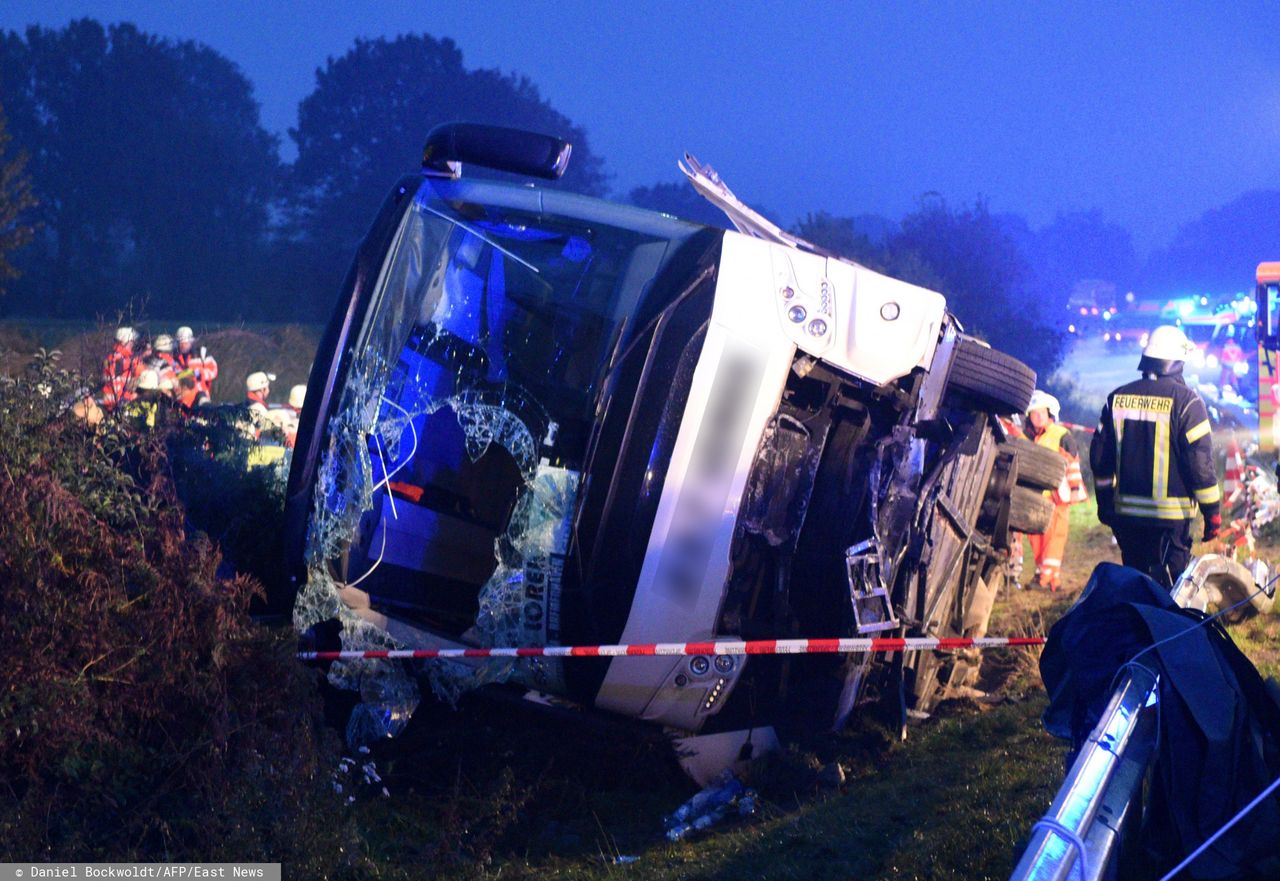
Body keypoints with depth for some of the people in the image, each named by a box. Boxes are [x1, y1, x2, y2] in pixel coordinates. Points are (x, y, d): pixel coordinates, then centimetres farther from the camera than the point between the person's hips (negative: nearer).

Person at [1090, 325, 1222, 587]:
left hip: (1125, 513, 5)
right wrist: (1213, 511, -3)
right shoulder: (1184, 400, -10)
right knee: (1166, 588, -2)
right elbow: (1200, 460, -11)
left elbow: (1099, 457, 11)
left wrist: (1104, 502, 22)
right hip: (1170, 514, -5)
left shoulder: (1117, 398, 6)